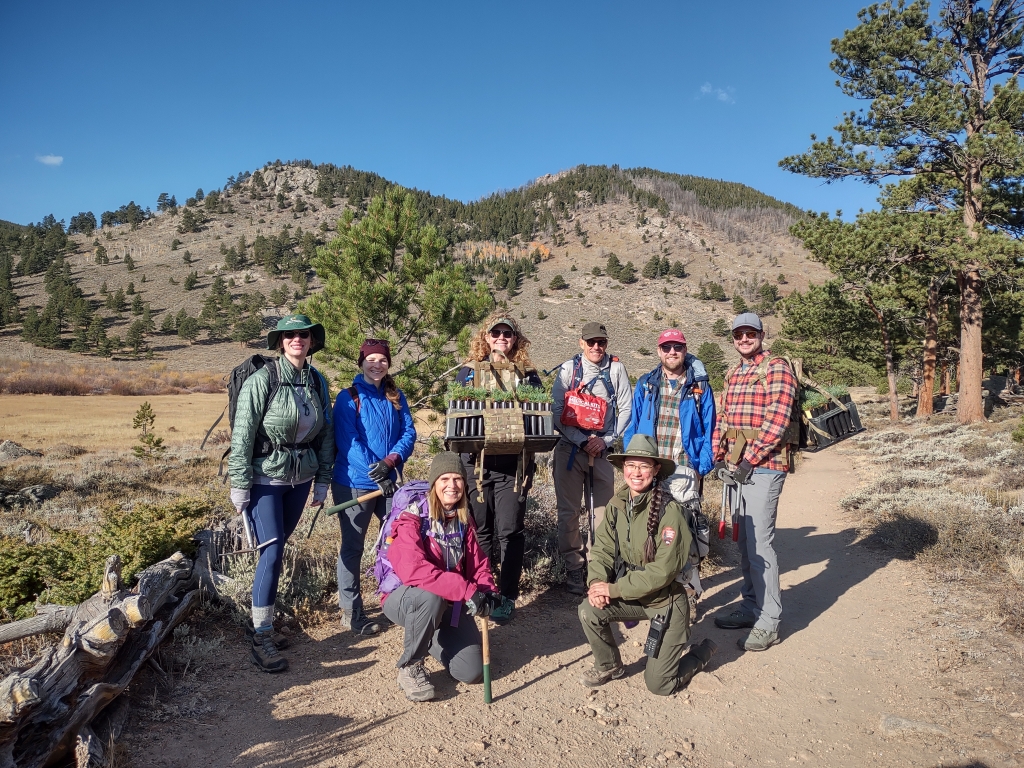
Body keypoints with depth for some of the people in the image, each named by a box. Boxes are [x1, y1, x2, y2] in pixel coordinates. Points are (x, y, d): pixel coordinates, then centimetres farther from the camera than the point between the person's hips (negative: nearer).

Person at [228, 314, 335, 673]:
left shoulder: (317, 381, 3)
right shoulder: (262, 379, -13)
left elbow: (326, 432, 9)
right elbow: (242, 434, -12)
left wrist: (322, 480, 8)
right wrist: (239, 485, -13)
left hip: (300, 477, 5)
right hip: (265, 477, -5)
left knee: (276, 548, 13)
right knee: (271, 553, -8)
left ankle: (263, 621, 27)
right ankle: (260, 637, 4)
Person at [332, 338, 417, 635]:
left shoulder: (395, 397, 8)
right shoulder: (349, 397, -7)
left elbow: (409, 432, -1)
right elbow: (348, 441, -15)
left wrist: (391, 461, -19)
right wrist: (376, 475, -20)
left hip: (388, 481, 5)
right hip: (354, 483, -5)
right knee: (353, 546, 5)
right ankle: (351, 612, 16)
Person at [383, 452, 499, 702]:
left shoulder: (464, 521, 0)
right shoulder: (412, 520, -21)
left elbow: (478, 563, 2)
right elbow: (414, 571, -35)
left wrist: (489, 592, -21)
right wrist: (467, 591, -39)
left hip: (450, 605, 5)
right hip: (404, 599, -5)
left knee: (471, 672, -4)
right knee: (431, 597, -40)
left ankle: (429, 640, 27)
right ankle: (410, 666, -13)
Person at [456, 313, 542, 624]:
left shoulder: (528, 374, 9)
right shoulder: (469, 371, 10)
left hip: (514, 464, -1)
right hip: (477, 461, 1)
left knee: (510, 530, -2)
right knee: (480, 530, 7)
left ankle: (507, 597, 9)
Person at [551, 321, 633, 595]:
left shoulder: (616, 369, 3)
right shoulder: (568, 369, 1)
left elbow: (626, 409, 2)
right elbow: (557, 411, -3)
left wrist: (605, 440, -7)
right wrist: (582, 441, -11)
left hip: (604, 450, 1)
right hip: (570, 449, 0)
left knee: (604, 510, 3)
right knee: (568, 511, 0)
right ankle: (574, 567, 11)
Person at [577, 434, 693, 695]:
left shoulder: (669, 510, -24)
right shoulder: (617, 504, -5)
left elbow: (663, 570, -25)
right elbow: (603, 549, -3)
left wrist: (614, 589, -24)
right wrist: (596, 582, -22)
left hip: (666, 601, -5)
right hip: (631, 595, 5)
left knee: (658, 684, -2)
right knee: (589, 610, -20)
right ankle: (609, 666, 10)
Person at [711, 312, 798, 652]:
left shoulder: (777, 369, -6)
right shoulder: (733, 375, 18)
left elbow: (777, 420, -15)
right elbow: (723, 418, 19)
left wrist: (751, 459, -16)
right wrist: (717, 456, 8)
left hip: (763, 467, -8)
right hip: (736, 467, 8)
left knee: (759, 542, -7)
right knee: (744, 541, 14)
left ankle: (768, 622, 3)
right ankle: (751, 607, 26)